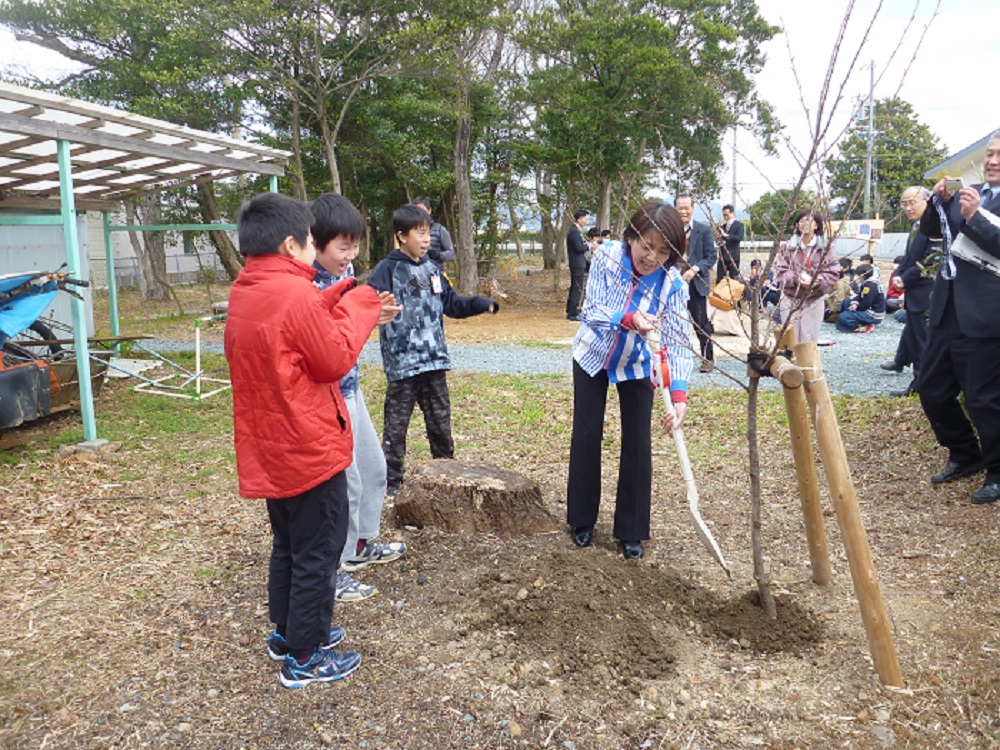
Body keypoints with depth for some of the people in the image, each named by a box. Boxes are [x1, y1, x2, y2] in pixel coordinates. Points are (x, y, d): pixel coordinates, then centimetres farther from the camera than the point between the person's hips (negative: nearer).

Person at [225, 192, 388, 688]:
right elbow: (335, 360, -16)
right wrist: (358, 307, -5)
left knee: (288, 543, 23)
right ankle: (304, 657, 17)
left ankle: (286, 632, 38)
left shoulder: (243, 294, 7)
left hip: (268, 450, 9)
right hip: (310, 448, -9)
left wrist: (343, 302, 4)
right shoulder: (296, 294, -21)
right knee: (317, 552, 5)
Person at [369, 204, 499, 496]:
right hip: (402, 362, -6)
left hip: (434, 361, 6)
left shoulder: (432, 269, 14)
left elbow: (451, 304, 21)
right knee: (395, 427, 2)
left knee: (441, 423, 15)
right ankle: (391, 483, 14)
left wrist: (482, 304, 9)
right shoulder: (387, 269, -7)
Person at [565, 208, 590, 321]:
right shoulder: (574, 231, -16)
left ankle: (570, 312, 21)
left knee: (574, 288, 14)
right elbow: (579, 247, -22)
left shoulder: (576, 230, 16)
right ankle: (573, 314, -4)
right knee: (578, 289, -7)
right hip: (578, 264, -11)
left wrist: (587, 243, 2)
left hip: (577, 264, 11)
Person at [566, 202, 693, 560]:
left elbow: (678, 342, -28)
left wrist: (679, 394, -43)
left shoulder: (673, 284, -24)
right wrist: (628, 319, -46)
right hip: (592, 357, 0)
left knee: (638, 444, -3)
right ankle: (582, 521, 22)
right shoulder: (607, 257, -23)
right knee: (586, 436, 4)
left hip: (636, 366, 0)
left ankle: (631, 532, 12)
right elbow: (591, 311, -25)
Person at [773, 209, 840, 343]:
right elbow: (780, 270, -5)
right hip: (790, 299, 1)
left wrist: (817, 281, -21)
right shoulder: (788, 246, -1)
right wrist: (795, 279, -22)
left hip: (814, 301, -1)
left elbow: (833, 272, -3)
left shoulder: (825, 248, -2)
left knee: (809, 339, 4)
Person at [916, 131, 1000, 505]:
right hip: (946, 312, 7)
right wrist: (940, 200, -3)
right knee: (931, 389, 13)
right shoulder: (968, 193, 13)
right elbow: (929, 230, 14)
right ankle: (964, 455, 34)